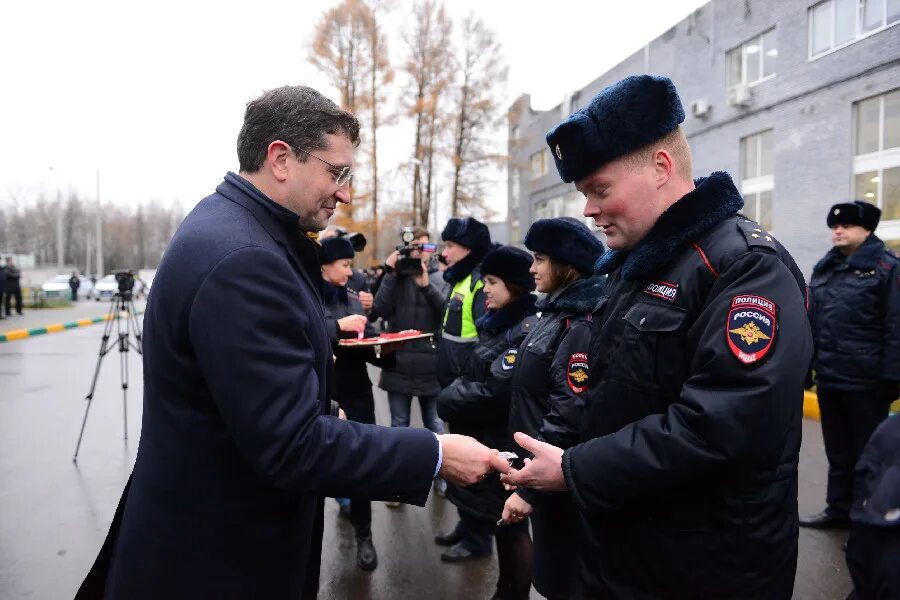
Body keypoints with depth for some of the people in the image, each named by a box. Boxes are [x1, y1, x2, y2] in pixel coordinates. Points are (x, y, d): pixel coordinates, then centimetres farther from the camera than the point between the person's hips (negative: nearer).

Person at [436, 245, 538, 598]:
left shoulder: (526, 331, -20)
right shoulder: (495, 323, 8)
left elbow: (494, 393, -25)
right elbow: (473, 375, 17)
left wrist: (448, 401, -12)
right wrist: (453, 396, 0)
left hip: (505, 444, -9)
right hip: (482, 438, 9)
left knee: (509, 524, 5)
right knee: (497, 519, 20)